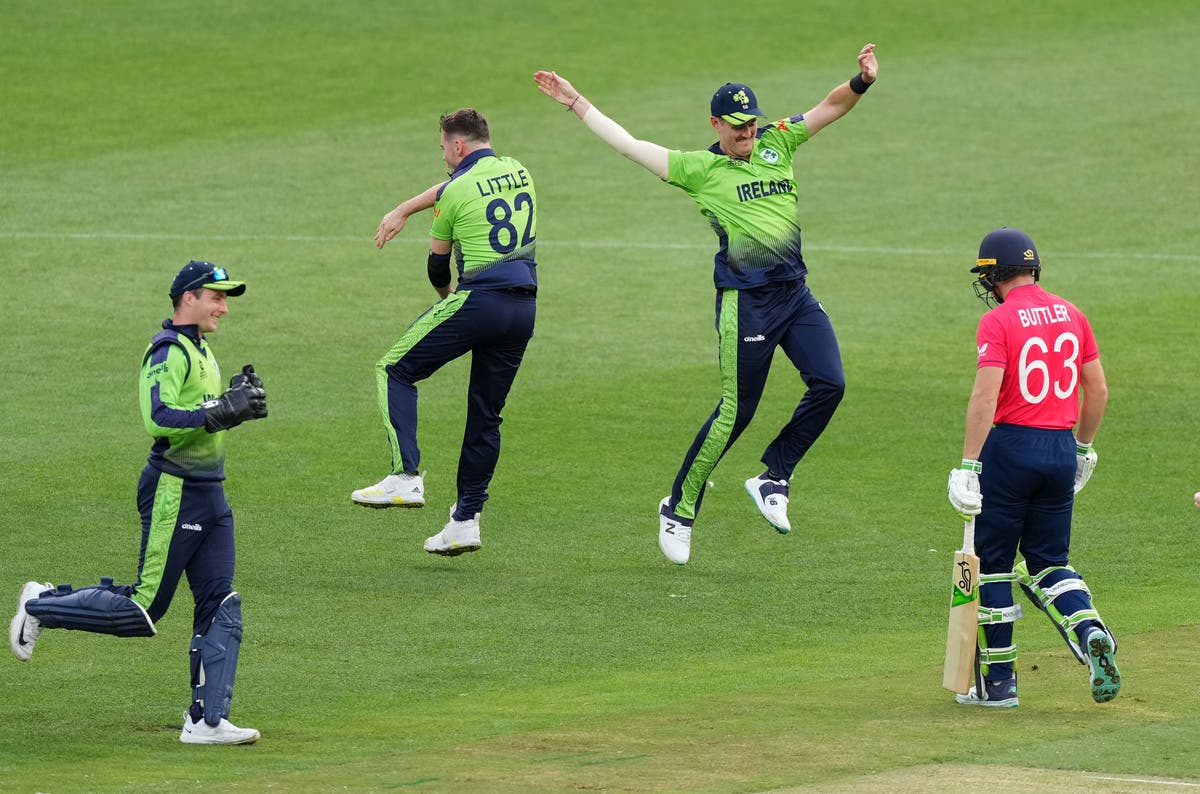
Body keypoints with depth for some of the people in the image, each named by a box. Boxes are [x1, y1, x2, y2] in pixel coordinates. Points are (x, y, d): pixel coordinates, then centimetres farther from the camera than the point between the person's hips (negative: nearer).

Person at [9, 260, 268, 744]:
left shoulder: (200, 351, 17)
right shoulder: (168, 351, -14)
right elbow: (160, 419, -27)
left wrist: (238, 399, 3)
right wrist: (223, 410, -25)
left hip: (210, 494, 9)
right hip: (174, 491, -9)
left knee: (221, 608, 3)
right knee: (144, 608, -5)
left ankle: (207, 721, 4)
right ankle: (43, 606, 14)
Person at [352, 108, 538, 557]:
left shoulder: (459, 191, -5)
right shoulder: (517, 172, 15)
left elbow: (438, 262, 7)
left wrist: (444, 294, 28)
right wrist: (402, 212, 41)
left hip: (479, 299, -7)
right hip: (524, 306, 7)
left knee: (395, 371, 5)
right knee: (486, 415, 12)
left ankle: (406, 478, -10)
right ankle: (466, 520, 12)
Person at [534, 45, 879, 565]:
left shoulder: (776, 143, 12)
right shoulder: (699, 169, 0)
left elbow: (832, 106, 6)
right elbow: (629, 145, 0)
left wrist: (862, 81, -15)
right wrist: (577, 104, -1)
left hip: (796, 294, 5)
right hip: (746, 301, -5)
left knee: (829, 384, -10)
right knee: (736, 411, -4)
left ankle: (773, 479, 7)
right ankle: (679, 508, 10)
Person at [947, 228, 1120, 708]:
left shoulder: (998, 322, -11)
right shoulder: (1071, 316, 7)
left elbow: (985, 397, -19)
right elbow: (1098, 390, 12)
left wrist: (969, 466, -19)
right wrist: (1083, 448, 24)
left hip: (1011, 445, -6)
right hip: (1063, 449, 6)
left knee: (992, 561, 6)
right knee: (1048, 560, 15)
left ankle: (998, 681, 8)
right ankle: (1090, 631, -13)